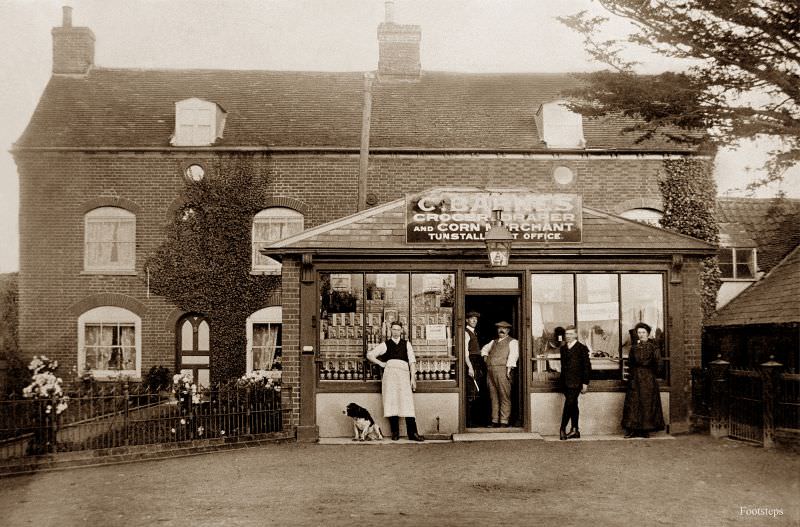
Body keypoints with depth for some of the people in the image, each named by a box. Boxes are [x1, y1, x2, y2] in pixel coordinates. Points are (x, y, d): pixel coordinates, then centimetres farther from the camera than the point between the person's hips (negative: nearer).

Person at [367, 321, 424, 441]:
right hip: (390, 371, 0)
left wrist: (413, 378, 3)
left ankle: (412, 433, -12)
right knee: (391, 401, -6)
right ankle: (395, 432, -1)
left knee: (407, 402, -9)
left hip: (403, 373, 0)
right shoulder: (385, 344, 17)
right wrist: (380, 363, 7)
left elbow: (412, 361, 12)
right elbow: (370, 355, 18)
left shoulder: (406, 344, 19)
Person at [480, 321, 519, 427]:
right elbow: (484, 349, 41)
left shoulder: (512, 342, 6)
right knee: (493, 397, 6)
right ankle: (495, 420, 10)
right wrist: (485, 356, 20)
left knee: (504, 397, -7)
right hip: (491, 371, 6)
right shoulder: (494, 342, 25)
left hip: (502, 370, -6)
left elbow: (513, 354, -8)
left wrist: (509, 367, -20)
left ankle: (504, 421, -7)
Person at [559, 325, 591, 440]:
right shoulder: (563, 348, 15)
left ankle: (562, 429, -14)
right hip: (565, 383, 6)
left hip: (575, 382, -6)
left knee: (568, 405, -13)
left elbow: (587, 366, -3)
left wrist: (585, 383, -8)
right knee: (573, 406, 10)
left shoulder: (582, 348, -2)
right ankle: (575, 430, 14)